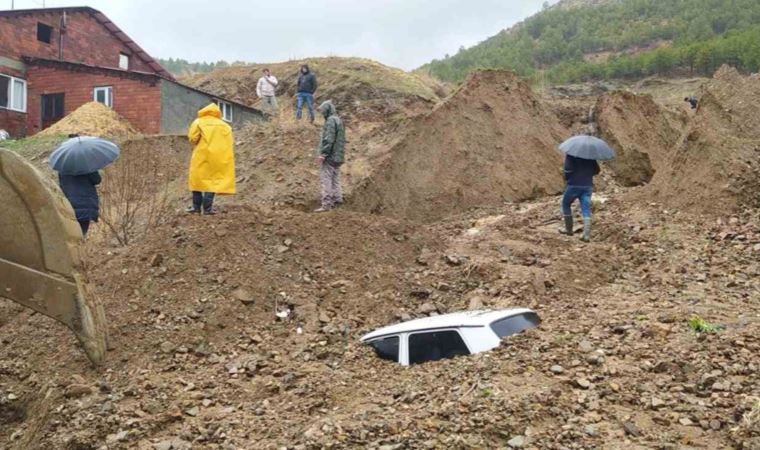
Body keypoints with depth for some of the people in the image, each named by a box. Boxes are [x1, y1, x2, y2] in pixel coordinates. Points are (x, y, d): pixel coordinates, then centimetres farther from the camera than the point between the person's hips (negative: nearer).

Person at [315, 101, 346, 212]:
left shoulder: (331, 120, -13)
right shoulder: (339, 120, 17)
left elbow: (328, 139, -20)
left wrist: (323, 154, -20)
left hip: (329, 156, -10)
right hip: (338, 156, 10)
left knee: (326, 180, -8)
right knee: (335, 180, 13)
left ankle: (326, 204, -10)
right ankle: (337, 200, 15)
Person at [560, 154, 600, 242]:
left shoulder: (571, 154, -8)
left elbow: (568, 169, -17)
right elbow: (596, 170, 10)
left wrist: (566, 178, 2)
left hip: (574, 185, -4)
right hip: (588, 186, 4)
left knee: (566, 204, 19)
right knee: (586, 210, 1)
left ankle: (569, 229, 22)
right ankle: (587, 235, -10)